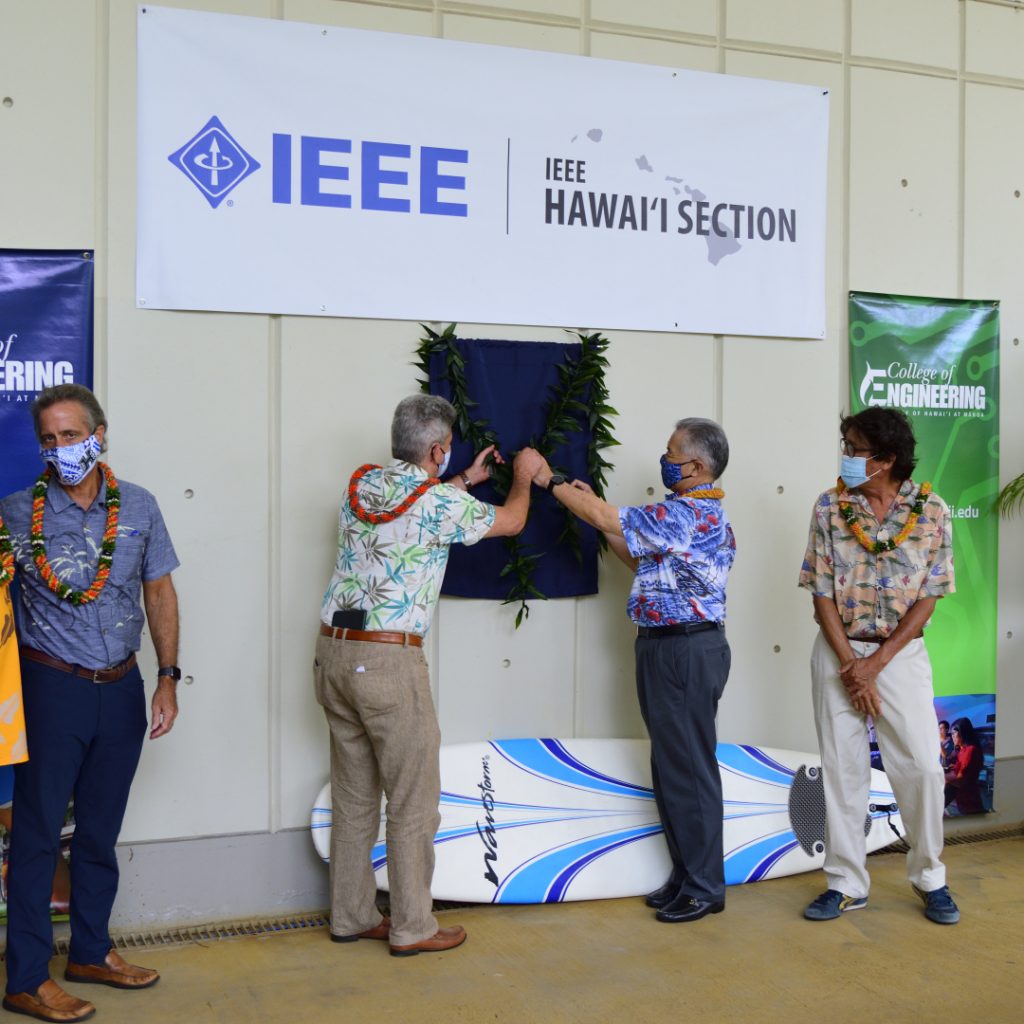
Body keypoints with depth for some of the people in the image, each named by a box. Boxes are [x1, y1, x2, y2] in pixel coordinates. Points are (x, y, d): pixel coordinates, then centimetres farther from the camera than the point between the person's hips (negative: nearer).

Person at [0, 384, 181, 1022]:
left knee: (102, 827, 15)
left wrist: (168, 677, 2)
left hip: (122, 688, 3)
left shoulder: (138, 507, 2)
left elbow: (160, 592, 7)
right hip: (52, 685, -3)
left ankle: (91, 951, 31)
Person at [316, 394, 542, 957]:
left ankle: (351, 915, 24)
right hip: (389, 661, -7)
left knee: (353, 795, 15)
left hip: (333, 652, 7)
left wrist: (465, 479, 34)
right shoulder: (442, 504, -10)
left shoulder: (361, 483, 7)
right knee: (412, 801, 4)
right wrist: (524, 475, 25)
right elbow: (511, 520, 6)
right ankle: (412, 927, 13)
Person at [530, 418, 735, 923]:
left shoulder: (689, 514, -19)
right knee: (671, 766, 15)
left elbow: (606, 519, -18)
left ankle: (704, 887, 8)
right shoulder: (696, 512, 13)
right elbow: (642, 559, 17)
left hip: (686, 650, -10)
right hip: (666, 648, 10)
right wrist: (596, 504, 13)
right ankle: (686, 875, 25)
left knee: (688, 768, -2)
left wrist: (551, 481, -6)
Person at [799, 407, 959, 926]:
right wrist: (849, 665, -11)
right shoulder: (830, 507, -2)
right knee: (842, 766, 5)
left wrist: (877, 663, -12)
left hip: (901, 652, -1)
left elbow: (928, 597, -5)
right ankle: (846, 883, 17)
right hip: (839, 651, 1)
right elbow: (822, 592, -3)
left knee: (922, 766, -1)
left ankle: (930, 878, 19)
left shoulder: (931, 511, -5)